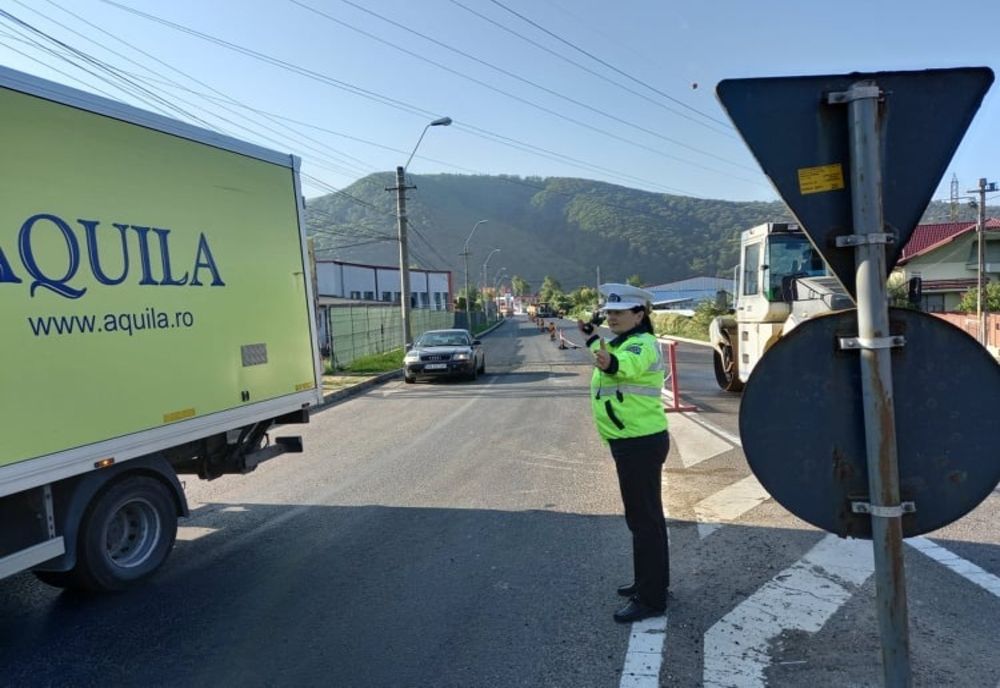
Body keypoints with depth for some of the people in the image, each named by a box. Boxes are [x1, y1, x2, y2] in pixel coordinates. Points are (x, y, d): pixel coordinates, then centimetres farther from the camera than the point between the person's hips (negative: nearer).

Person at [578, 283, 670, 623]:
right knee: (645, 515, 21)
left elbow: (629, 364, -43)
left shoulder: (642, 343, -18)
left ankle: (651, 599, 8)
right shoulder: (626, 343, 12)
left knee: (644, 519, -3)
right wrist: (591, 334, 39)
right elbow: (618, 361, 35)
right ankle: (650, 581, 38)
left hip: (641, 444, -11)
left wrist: (610, 362, -63)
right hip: (634, 442, 11)